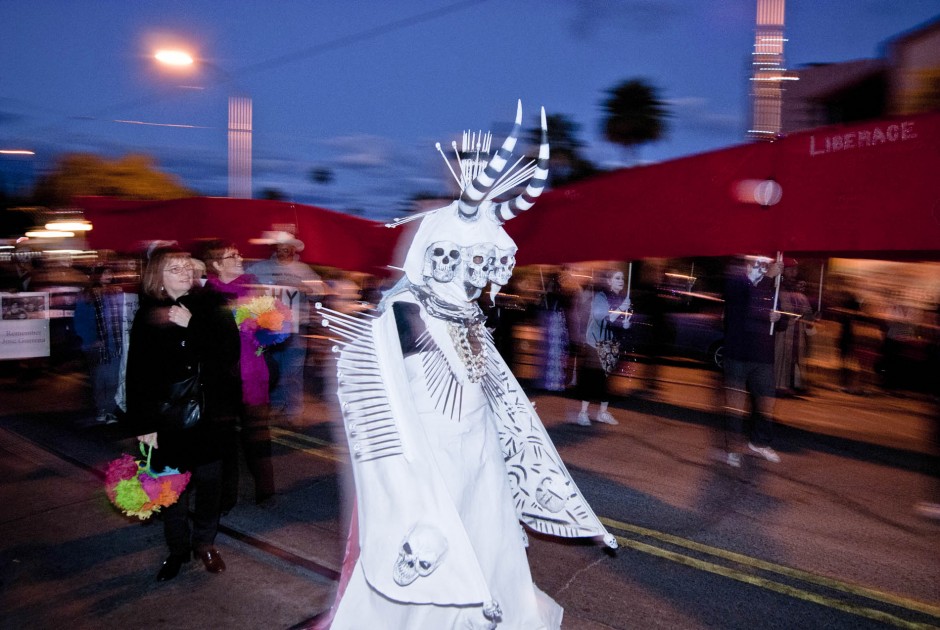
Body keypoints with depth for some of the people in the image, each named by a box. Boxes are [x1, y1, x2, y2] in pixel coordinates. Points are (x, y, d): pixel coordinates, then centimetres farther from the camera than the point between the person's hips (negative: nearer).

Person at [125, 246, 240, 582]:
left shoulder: (211, 306, 0)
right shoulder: (147, 317, 0)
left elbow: (229, 351, -11)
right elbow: (137, 374, -2)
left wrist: (191, 325, -19)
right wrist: (144, 424, -6)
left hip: (210, 414, 1)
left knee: (209, 481, 11)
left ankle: (205, 543, 30)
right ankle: (177, 548, 26)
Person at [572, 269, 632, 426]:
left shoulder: (623, 298, 9)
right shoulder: (600, 296, -8)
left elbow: (624, 324, 15)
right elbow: (601, 319, -20)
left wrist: (626, 322, -7)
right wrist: (620, 310, -23)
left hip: (614, 344, 6)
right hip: (597, 343, -6)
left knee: (609, 377, 5)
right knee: (592, 377, -7)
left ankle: (603, 412, 15)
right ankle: (583, 412, -1)